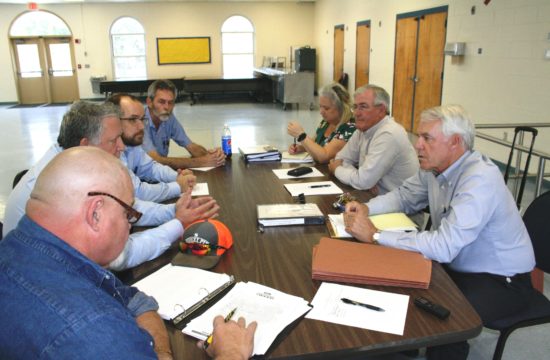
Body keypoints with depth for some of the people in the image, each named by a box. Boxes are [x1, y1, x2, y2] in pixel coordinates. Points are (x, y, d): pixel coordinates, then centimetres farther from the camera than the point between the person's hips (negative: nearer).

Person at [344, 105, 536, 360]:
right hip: (455, 266, 8)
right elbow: (404, 197, 11)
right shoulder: (434, 167, -5)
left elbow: (444, 247, -35)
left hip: (500, 280, -7)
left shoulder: (480, 179, -29)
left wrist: (375, 235, -31)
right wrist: (366, 208, -9)